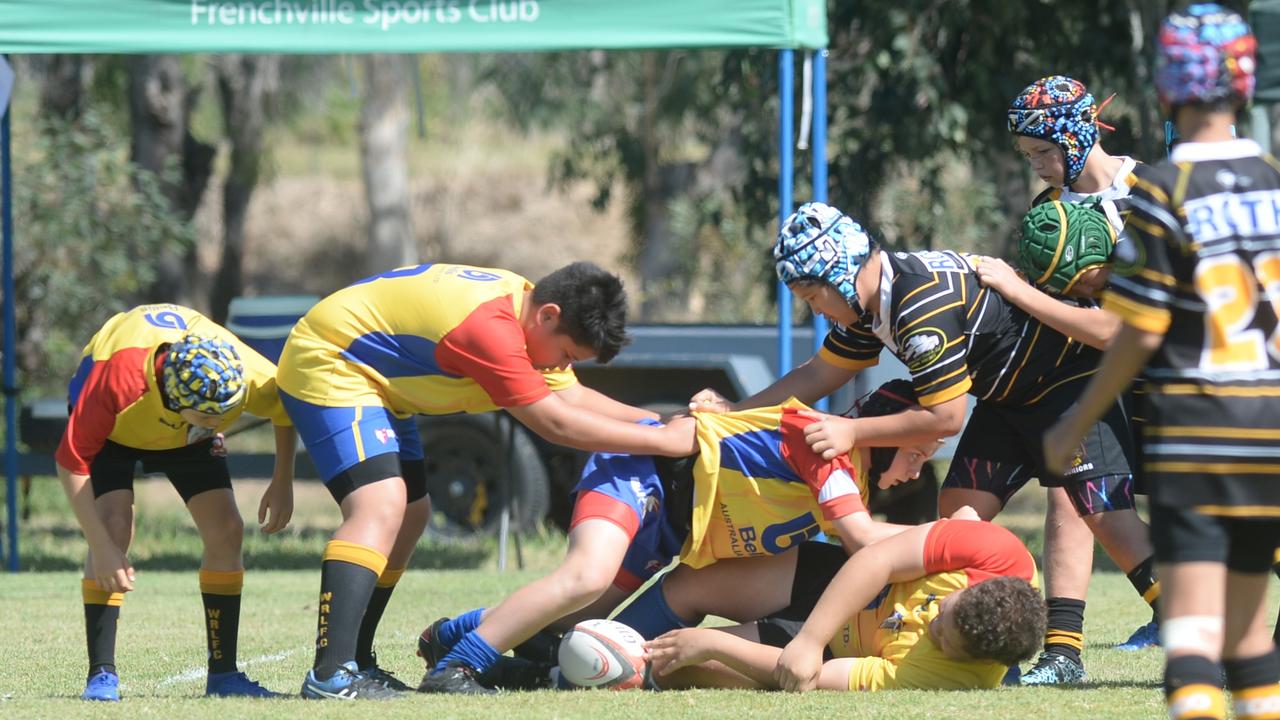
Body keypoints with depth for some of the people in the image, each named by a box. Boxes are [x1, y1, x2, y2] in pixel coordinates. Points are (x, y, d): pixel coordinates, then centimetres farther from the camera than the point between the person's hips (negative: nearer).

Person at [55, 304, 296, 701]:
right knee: (114, 527, -24)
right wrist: (103, 548, -38)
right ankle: (101, 674, -17)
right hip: (110, 426, -3)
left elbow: (286, 408, -10)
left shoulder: (247, 375, -37)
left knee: (226, 530, -9)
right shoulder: (120, 376, -46)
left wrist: (283, 483, -9)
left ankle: (223, 672, 2)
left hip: (183, 436, 3)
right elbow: (71, 462, -35)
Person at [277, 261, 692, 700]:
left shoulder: (523, 304, 0)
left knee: (411, 515, 13)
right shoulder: (490, 328, -31)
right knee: (381, 506, -26)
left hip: (373, 380, 11)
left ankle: (355, 663, 19)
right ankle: (330, 675, -34)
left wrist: (660, 422, -2)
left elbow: (573, 397, 8)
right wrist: (661, 441, -23)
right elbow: (556, 424, -28)